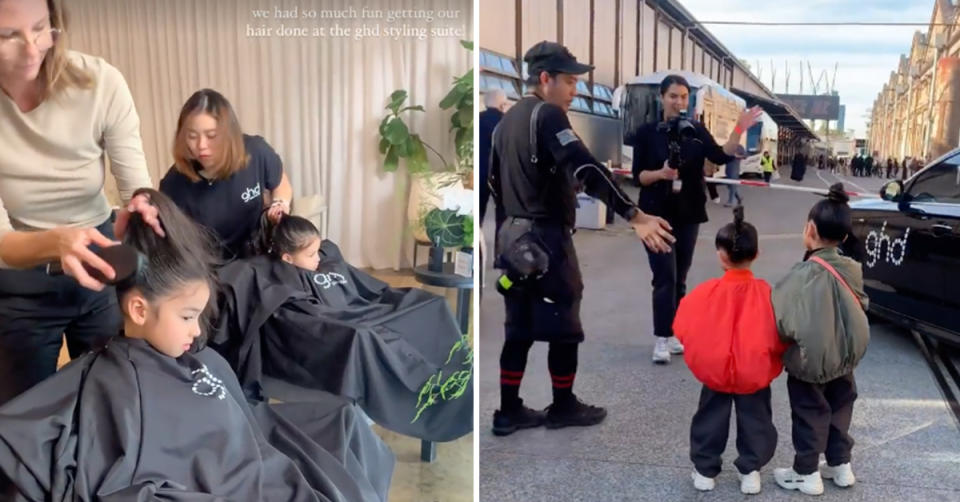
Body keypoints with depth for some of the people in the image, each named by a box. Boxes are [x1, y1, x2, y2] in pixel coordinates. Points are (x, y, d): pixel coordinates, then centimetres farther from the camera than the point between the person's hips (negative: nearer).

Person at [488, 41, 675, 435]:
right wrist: (635, 217, -34)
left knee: (519, 329, 13)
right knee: (564, 327, 7)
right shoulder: (547, 115, -14)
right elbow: (586, 169, -28)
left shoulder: (507, 121, 14)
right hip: (545, 237, -9)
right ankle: (563, 408, 20)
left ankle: (509, 412, 19)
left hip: (512, 235, 9)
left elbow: (495, 183, 19)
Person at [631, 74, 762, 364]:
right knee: (665, 277, -8)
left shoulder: (696, 130, 4)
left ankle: (672, 335, 19)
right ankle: (662, 339, -1)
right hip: (658, 214, -4)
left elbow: (722, 157, -9)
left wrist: (739, 131, -21)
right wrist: (661, 173, -25)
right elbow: (638, 174, -7)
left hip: (688, 215, 4)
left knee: (679, 278, 9)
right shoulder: (647, 132, -3)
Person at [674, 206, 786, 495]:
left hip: (715, 370, 0)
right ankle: (750, 470, 27)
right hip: (755, 373, 0)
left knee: (711, 418, 16)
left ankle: (705, 470, 25)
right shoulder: (764, 292, -15)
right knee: (754, 419, 19)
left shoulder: (707, 291, -16)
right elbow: (779, 336, -12)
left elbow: (685, 330, -9)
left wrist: (703, 357, 7)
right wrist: (772, 359, 6)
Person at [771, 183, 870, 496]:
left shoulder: (806, 274, -26)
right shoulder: (851, 270, -7)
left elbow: (782, 320, -26)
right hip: (846, 355, 6)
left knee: (810, 412, 9)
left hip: (810, 359, -6)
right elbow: (859, 308, 3)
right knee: (839, 407, 22)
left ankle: (807, 474, 22)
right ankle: (841, 465, 36)